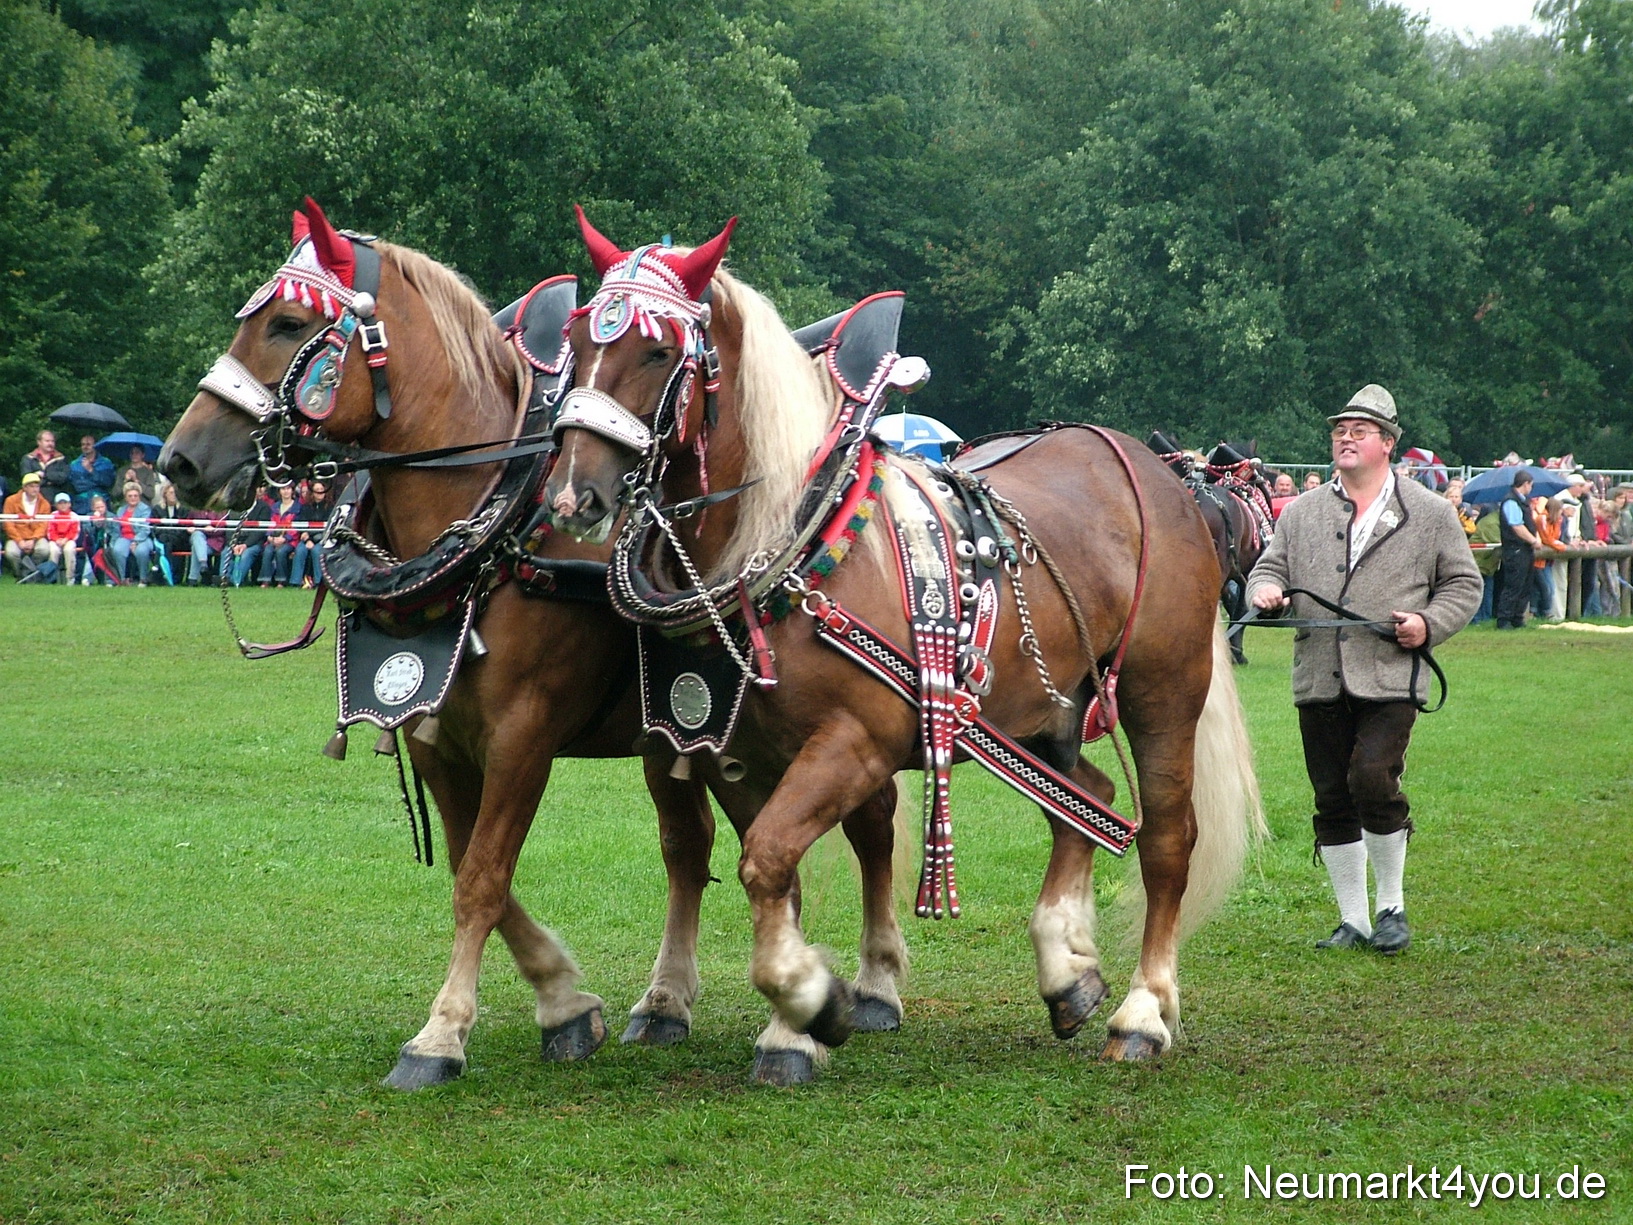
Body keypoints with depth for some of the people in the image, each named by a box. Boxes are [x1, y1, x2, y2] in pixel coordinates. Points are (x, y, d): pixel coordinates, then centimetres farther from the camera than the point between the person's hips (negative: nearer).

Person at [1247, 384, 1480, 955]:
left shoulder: (1430, 513, 7)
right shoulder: (1301, 513, 14)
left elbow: (1463, 583, 10)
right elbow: (1271, 565, 16)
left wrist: (1429, 623, -8)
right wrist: (1265, 590, -8)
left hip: (1391, 677, -4)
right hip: (1319, 679, 4)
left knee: (1372, 778, -20)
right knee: (1332, 799, 5)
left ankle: (1392, 906, -1)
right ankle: (1353, 921, 16)